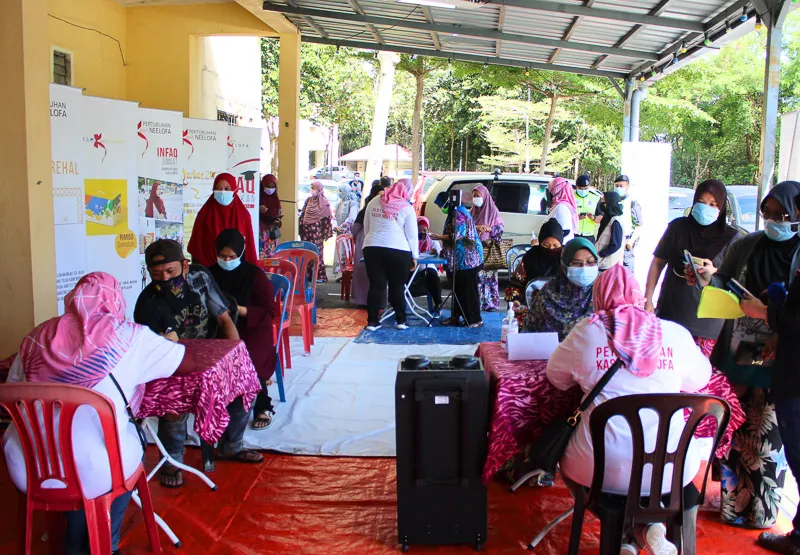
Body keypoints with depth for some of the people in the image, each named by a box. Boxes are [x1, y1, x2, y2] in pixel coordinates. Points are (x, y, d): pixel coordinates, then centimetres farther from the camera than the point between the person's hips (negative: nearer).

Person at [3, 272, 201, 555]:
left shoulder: (38, 336, 4)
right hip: (92, 471, -3)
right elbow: (191, 364, 3)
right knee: (131, 436, 27)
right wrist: (170, 345, 25)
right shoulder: (129, 336, -6)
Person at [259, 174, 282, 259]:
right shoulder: (258, 197, -5)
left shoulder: (275, 199, 10)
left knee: (272, 253, 7)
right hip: (261, 229, -5)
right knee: (261, 253, -13)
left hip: (272, 231, 5)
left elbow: (279, 214, 16)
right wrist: (258, 209, -24)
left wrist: (277, 221, -5)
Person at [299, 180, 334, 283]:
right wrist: (302, 228, 9)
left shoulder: (324, 202, -4)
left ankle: (320, 275, -1)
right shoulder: (308, 200, 12)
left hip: (317, 232, -5)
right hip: (307, 230, 5)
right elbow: (303, 215, 16)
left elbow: (327, 218, -5)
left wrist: (325, 233, -8)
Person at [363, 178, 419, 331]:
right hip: (398, 250, -3)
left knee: (376, 285, 7)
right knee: (397, 286, 8)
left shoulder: (374, 202, 12)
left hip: (372, 248, 3)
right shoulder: (407, 207, 1)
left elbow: (366, 228, 18)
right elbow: (412, 235, 2)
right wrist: (414, 255, 8)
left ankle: (372, 321, 8)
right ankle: (400, 320, 13)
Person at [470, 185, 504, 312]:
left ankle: (490, 302, 2)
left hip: (489, 248, -3)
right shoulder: (472, 212, 13)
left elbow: (500, 229, 2)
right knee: (476, 275, -2)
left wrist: (488, 228, -16)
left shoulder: (493, 211, 4)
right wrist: (476, 228, -13)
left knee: (489, 274, -5)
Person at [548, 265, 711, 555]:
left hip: (601, 469, -2)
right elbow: (699, 379, 18)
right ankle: (653, 525, 11)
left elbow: (556, 376, 11)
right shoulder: (676, 333, 1)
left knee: (566, 457, 32)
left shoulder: (586, 332, -3)